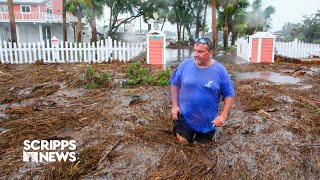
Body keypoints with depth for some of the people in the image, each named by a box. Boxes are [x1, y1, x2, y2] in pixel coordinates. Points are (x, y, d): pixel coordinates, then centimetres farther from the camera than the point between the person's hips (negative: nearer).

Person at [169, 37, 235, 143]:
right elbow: (174, 84, 2)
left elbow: (229, 95, -6)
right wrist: (175, 105, -4)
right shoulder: (185, 65, -10)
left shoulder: (220, 70, -12)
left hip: (208, 121, 1)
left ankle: (202, 137, 49)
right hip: (185, 116, 0)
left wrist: (223, 115, -14)